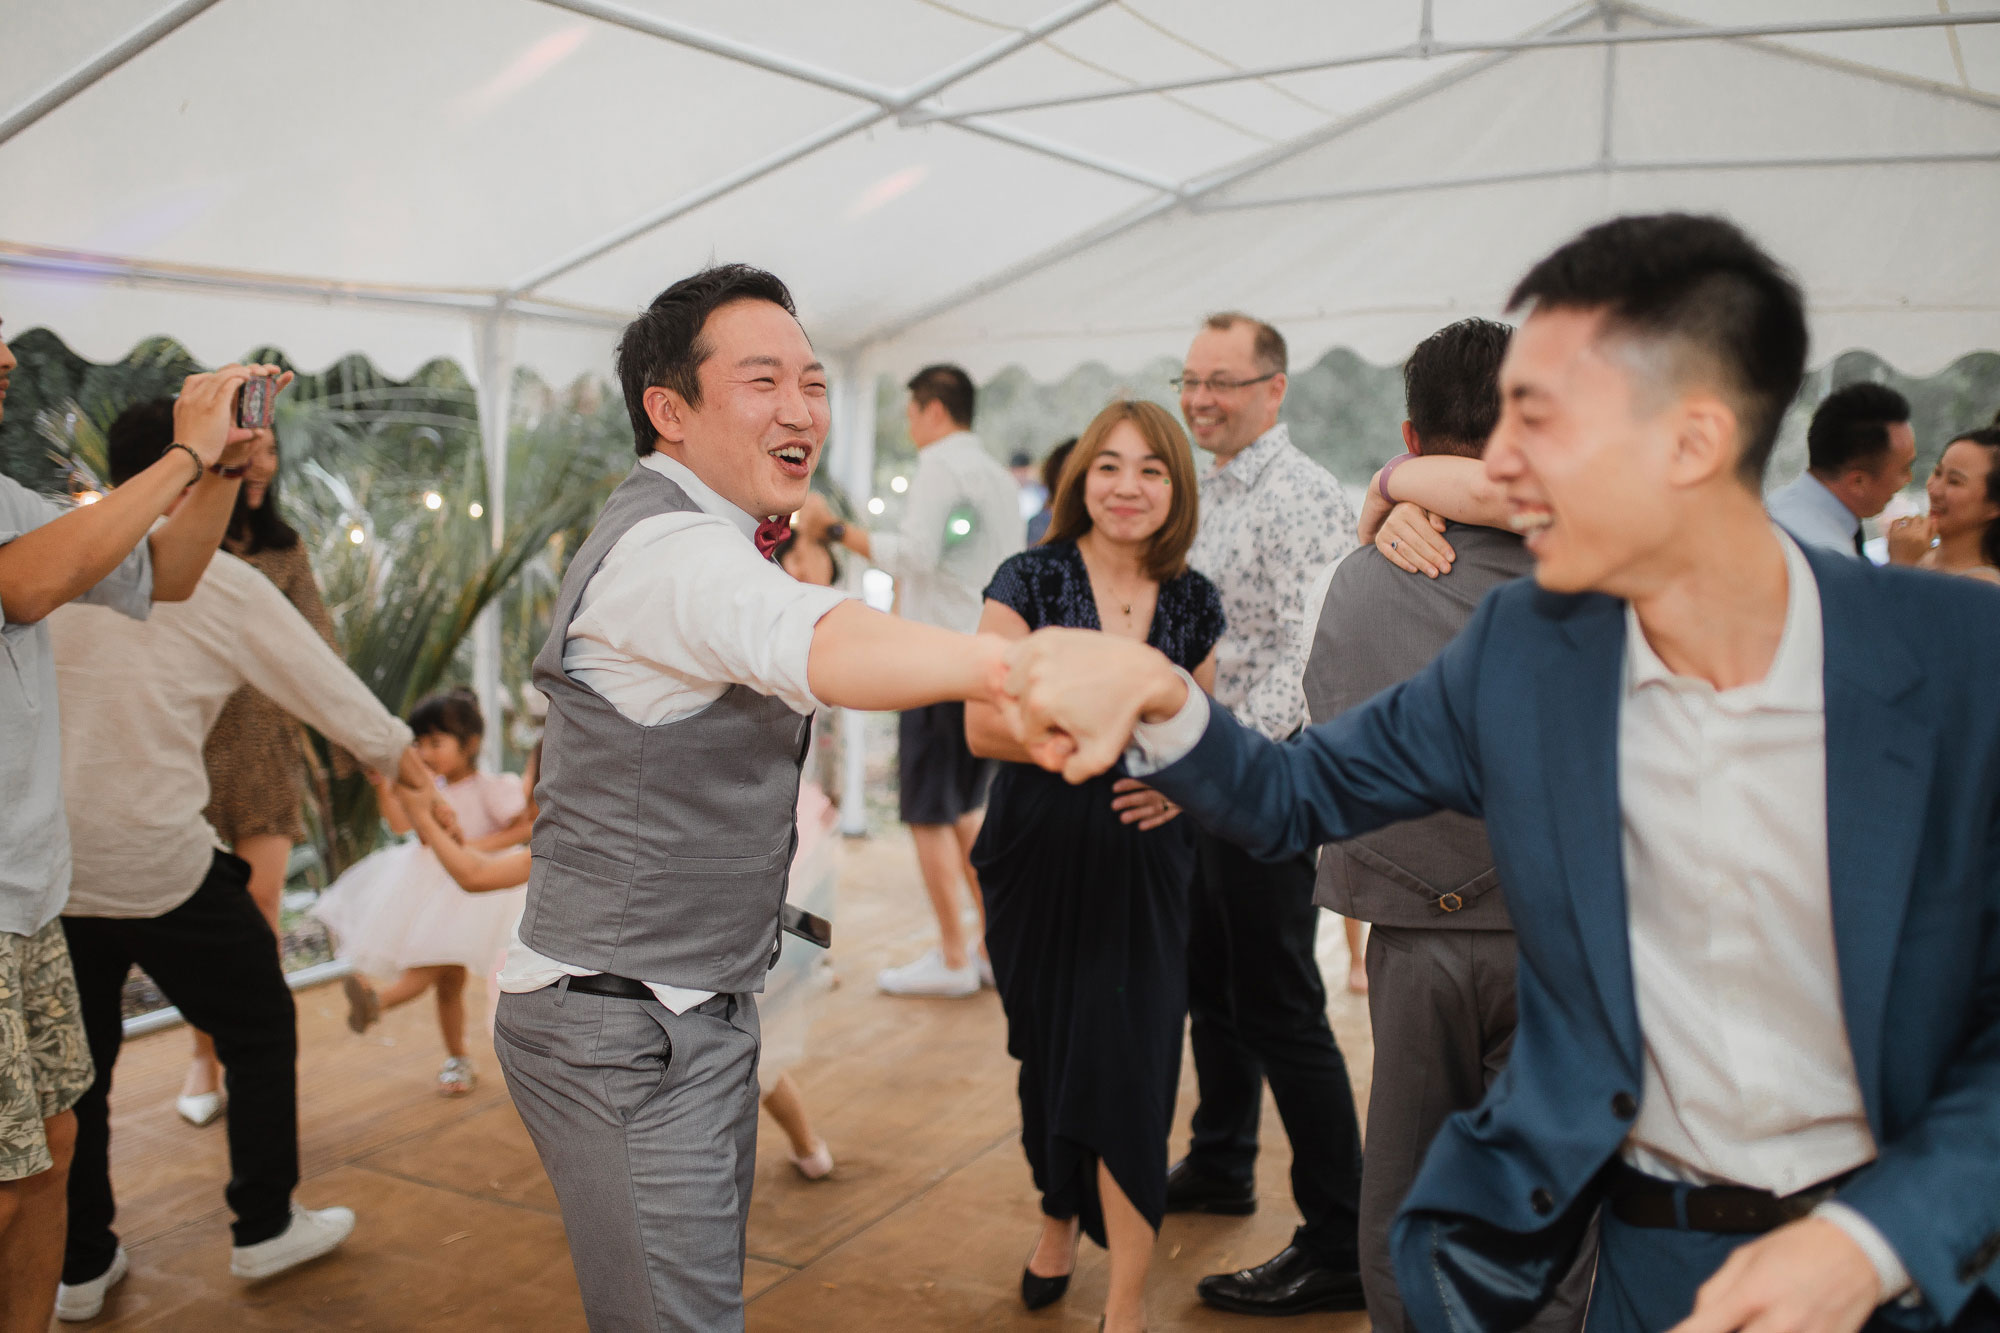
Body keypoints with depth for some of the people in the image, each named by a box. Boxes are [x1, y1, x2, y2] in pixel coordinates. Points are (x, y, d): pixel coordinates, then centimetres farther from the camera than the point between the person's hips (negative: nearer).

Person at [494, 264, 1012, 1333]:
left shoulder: (708, 542, 13)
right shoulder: (665, 547, -22)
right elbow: (808, 641, -46)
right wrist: (1006, 663, -62)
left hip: (703, 1003, 10)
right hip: (624, 1031, -10)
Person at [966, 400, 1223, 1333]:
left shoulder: (1193, 602, 5)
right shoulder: (1031, 580, -5)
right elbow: (984, 725, -12)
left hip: (1142, 866, 1)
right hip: (1039, 860, -1)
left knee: (1131, 1065, -2)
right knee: (1047, 1051, 14)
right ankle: (1058, 1218, 41)